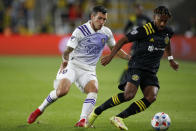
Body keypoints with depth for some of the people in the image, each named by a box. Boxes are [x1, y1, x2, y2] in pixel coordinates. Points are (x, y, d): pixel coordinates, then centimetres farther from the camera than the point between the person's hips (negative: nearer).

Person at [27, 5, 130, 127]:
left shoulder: (106, 32, 5)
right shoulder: (80, 31, -10)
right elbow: (68, 51, -11)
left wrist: (131, 58, 14)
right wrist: (65, 60, -31)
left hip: (88, 70, 4)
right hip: (72, 65, -4)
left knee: (94, 89, -27)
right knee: (62, 90, -26)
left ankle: (83, 120, -30)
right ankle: (40, 109, -2)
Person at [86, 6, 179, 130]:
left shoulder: (168, 31, 8)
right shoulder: (145, 30, -13)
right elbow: (124, 40, -9)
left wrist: (170, 59, 36)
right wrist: (110, 56, -14)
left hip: (151, 72, 6)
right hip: (137, 67, -6)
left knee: (151, 97, -18)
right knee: (129, 94, -26)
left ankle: (119, 118, -15)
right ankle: (96, 112, -11)